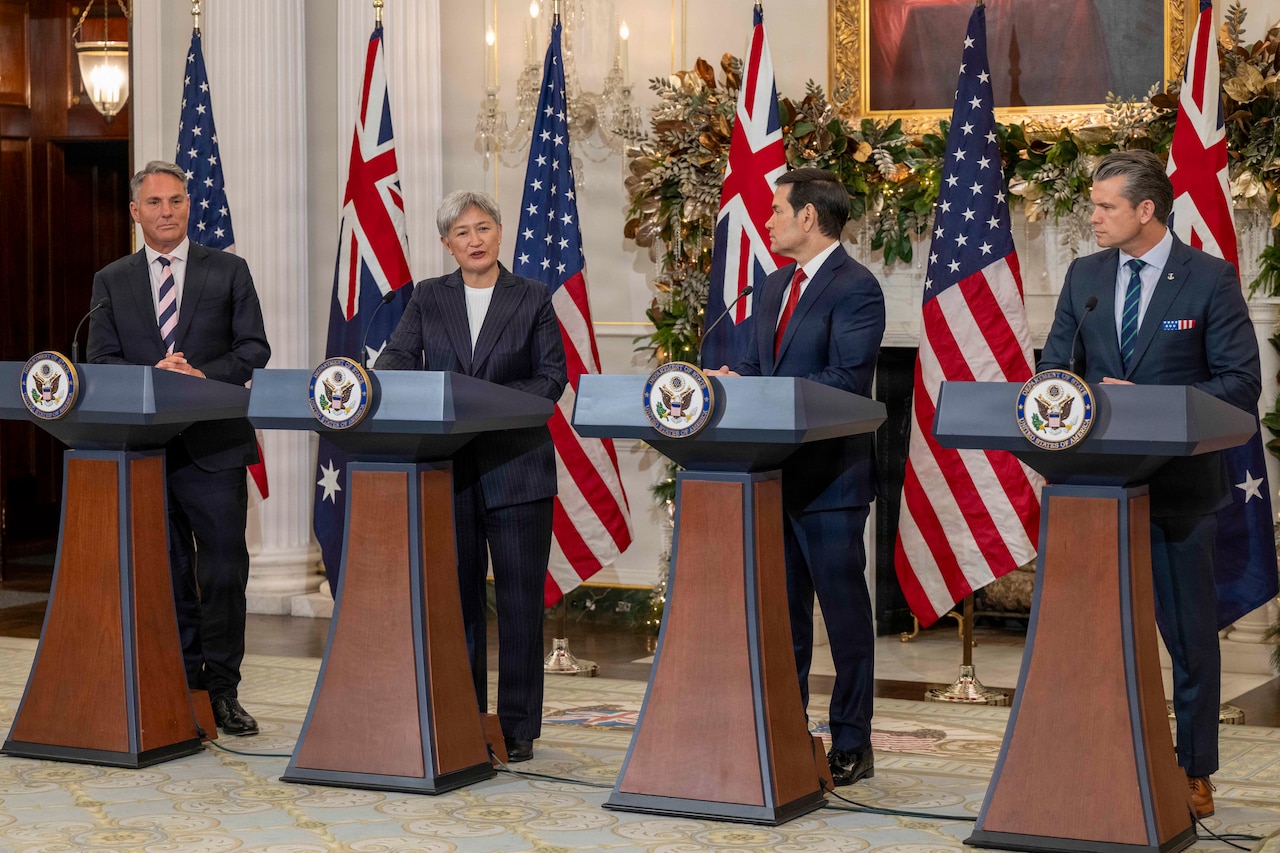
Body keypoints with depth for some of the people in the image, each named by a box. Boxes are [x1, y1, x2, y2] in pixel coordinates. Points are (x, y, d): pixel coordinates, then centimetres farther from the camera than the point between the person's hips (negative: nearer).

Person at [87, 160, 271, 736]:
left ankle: (222, 689, 4)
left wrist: (203, 375, -16)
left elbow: (254, 348, 1)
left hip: (214, 445, -2)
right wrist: (152, 376, -15)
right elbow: (102, 361, 4)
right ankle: (180, 685, 15)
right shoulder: (112, 282, 11)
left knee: (223, 573, -4)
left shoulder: (229, 272, 7)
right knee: (167, 575, 7)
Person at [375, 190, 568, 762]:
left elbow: (553, 375, 1)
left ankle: (518, 727, 5)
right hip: (448, 467, 2)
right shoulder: (428, 299, 11)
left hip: (516, 467, -2)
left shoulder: (532, 299, 6)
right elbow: (400, 357, 0)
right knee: (457, 596, 6)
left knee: (520, 597, -2)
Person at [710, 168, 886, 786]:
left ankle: (851, 745, 6)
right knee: (781, 611, 13)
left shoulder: (856, 288, -10)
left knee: (844, 611, -1)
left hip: (830, 477, -8)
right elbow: (754, 366, 18)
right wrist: (730, 380, -5)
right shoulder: (774, 287, 17)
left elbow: (847, 379, -20)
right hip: (775, 473, 8)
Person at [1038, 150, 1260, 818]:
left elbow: (1241, 384, -8)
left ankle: (1194, 773, 15)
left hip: (1178, 484, -4)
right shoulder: (1084, 276, 9)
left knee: (1189, 634, 4)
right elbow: (1055, 368, 11)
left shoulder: (1210, 279, -5)